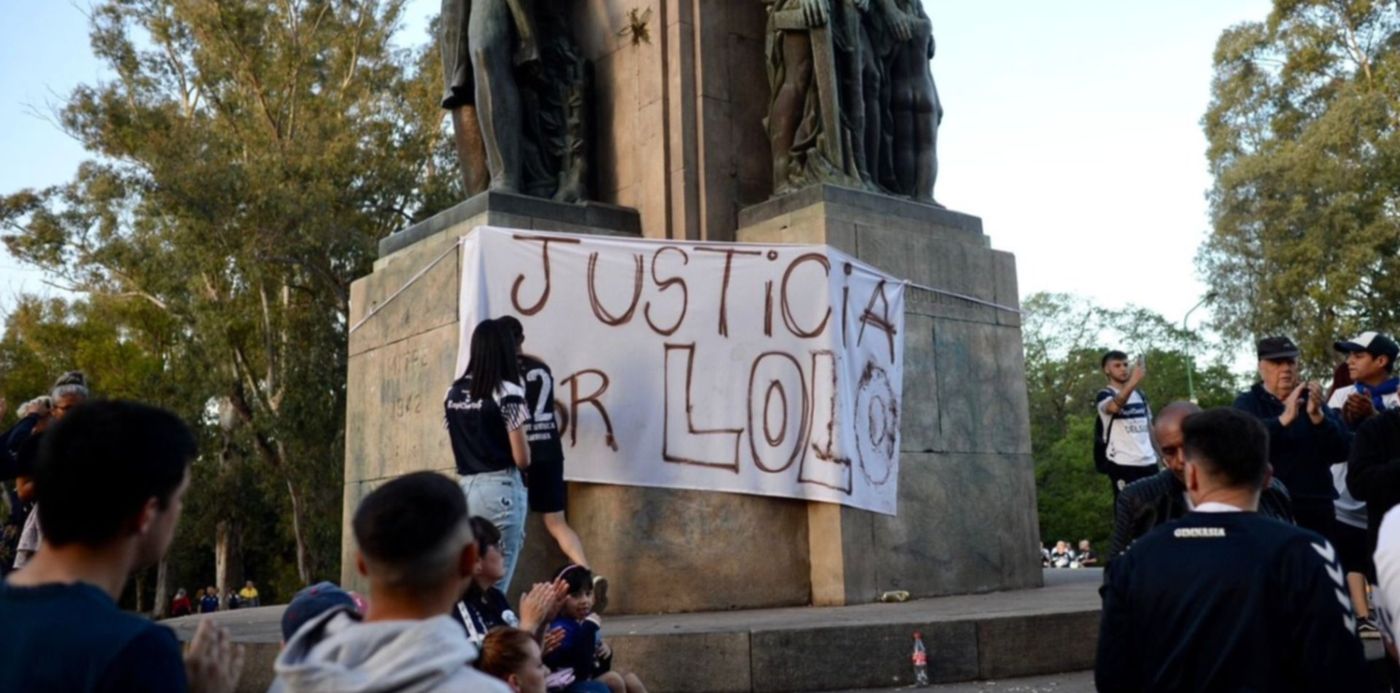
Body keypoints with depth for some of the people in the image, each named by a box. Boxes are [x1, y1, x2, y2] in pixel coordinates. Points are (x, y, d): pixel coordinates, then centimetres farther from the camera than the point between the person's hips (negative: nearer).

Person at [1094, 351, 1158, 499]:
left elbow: (1149, 425, 21)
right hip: (1122, 463, -6)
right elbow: (1114, 407, -30)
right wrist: (1133, 382, -47)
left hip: (1148, 461, 6)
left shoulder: (1139, 395, 17)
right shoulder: (1104, 395, -5)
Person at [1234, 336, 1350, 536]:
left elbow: (1342, 451, 0)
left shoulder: (1311, 400, 11)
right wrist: (1285, 418, -25)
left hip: (1317, 509, 3)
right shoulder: (1248, 403, 3)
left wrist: (1317, 416, -15)